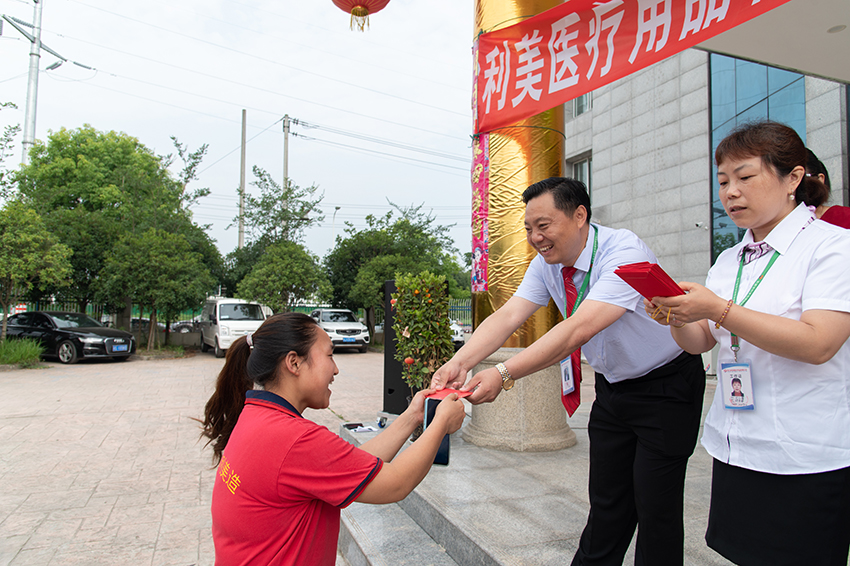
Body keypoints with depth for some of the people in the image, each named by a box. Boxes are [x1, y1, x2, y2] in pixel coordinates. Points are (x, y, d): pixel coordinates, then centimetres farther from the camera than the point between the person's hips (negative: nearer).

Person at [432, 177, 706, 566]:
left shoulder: (624, 253, -28)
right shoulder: (547, 263, -6)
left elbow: (581, 328, -39)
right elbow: (507, 316, -17)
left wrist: (504, 374, -45)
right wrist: (460, 362, -33)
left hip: (665, 386, -6)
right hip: (612, 386, 6)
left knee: (655, 508, 0)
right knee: (607, 504, 13)